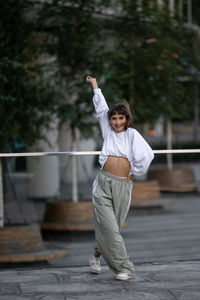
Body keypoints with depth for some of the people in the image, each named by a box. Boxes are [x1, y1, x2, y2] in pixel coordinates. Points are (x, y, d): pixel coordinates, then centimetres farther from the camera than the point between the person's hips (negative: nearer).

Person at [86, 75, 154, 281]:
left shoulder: (132, 134, 1)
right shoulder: (108, 132, 9)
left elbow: (146, 156, -9)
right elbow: (101, 108, 18)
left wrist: (133, 174, -2)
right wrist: (94, 85, 26)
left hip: (122, 186, -1)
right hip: (104, 183, 1)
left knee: (112, 226, 5)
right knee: (108, 226, -9)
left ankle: (97, 255, 29)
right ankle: (124, 267, -3)